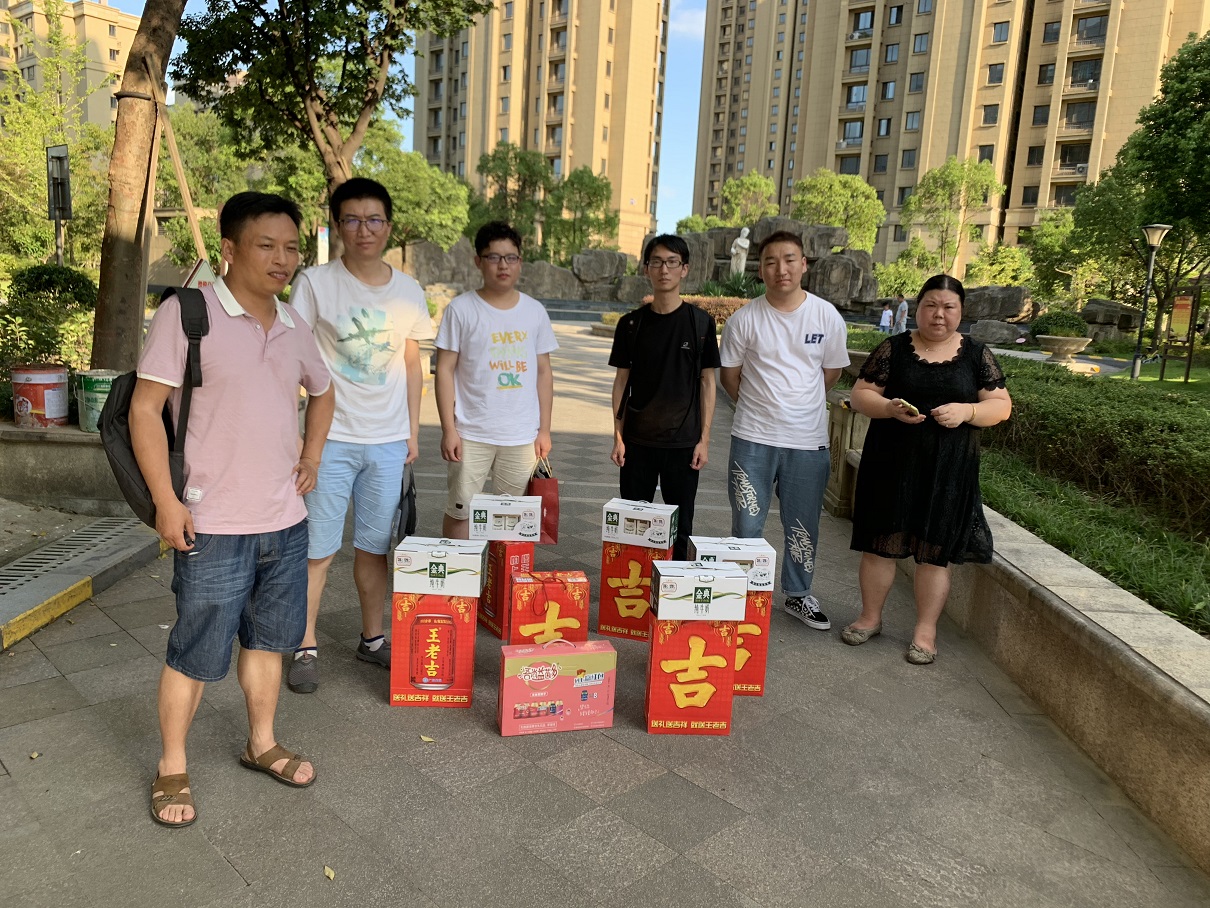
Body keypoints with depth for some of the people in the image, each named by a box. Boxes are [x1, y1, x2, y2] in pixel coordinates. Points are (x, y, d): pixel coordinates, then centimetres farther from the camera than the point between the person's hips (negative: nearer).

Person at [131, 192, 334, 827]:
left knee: (268, 638, 18)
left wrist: (311, 456, 13)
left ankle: (261, 743, 37)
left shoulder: (293, 325, 8)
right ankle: (172, 768, 26)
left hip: (286, 521, 6)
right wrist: (166, 501, -14)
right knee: (195, 654, 6)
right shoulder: (186, 313, -11)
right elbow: (145, 407, -11)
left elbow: (321, 392, 25)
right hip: (213, 526, -6)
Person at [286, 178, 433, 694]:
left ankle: (372, 638, 27)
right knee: (317, 549, 1)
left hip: (389, 441, 3)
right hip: (331, 437, -3)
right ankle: (305, 648, 16)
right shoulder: (316, 283, -5)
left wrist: (413, 430, 13)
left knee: (375, 546, 13)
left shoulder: (409, 292, 7)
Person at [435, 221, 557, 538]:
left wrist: (544, 430, 7)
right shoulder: (461, 309, -2)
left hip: (523, 436, 3)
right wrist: (448, 429, -8)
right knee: (459, 511, 5)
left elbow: (543, 372, 11)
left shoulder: (535, 311, 7)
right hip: (472, 434, -2)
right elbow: (445, 370, -3)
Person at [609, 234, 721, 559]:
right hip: (638, 440, 1)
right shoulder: (631, 323, 2)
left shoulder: (700, 322, -1)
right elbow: (622, 380, 6)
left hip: (684, 441, -1)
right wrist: (618, 437, 1)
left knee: (680, 527, 7)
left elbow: (707, 381, 2)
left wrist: (704, 439, -3)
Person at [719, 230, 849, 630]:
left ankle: (798, 595, 31)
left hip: (808, 439, 1)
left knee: (803, 526, 12)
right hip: (753, 438, -1)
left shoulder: (827, 317, -3)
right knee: (746, 525, 8)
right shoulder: (744, 319, -6)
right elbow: (730, 376, 6)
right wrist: (763, 406, 11)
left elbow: (831, 372, 11)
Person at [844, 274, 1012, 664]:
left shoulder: (977, 355, 4)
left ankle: (926, 631, 17)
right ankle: (871, 616, 26)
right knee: (880, 542, 8)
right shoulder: (893, 349, 2)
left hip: (947, 471, 0)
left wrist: (965, 411, -15)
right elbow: (860, 395, 1)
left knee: (935, 550, 4)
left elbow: (1001, 405, 4)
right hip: (891, 464, 0)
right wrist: (890, 407, -18)